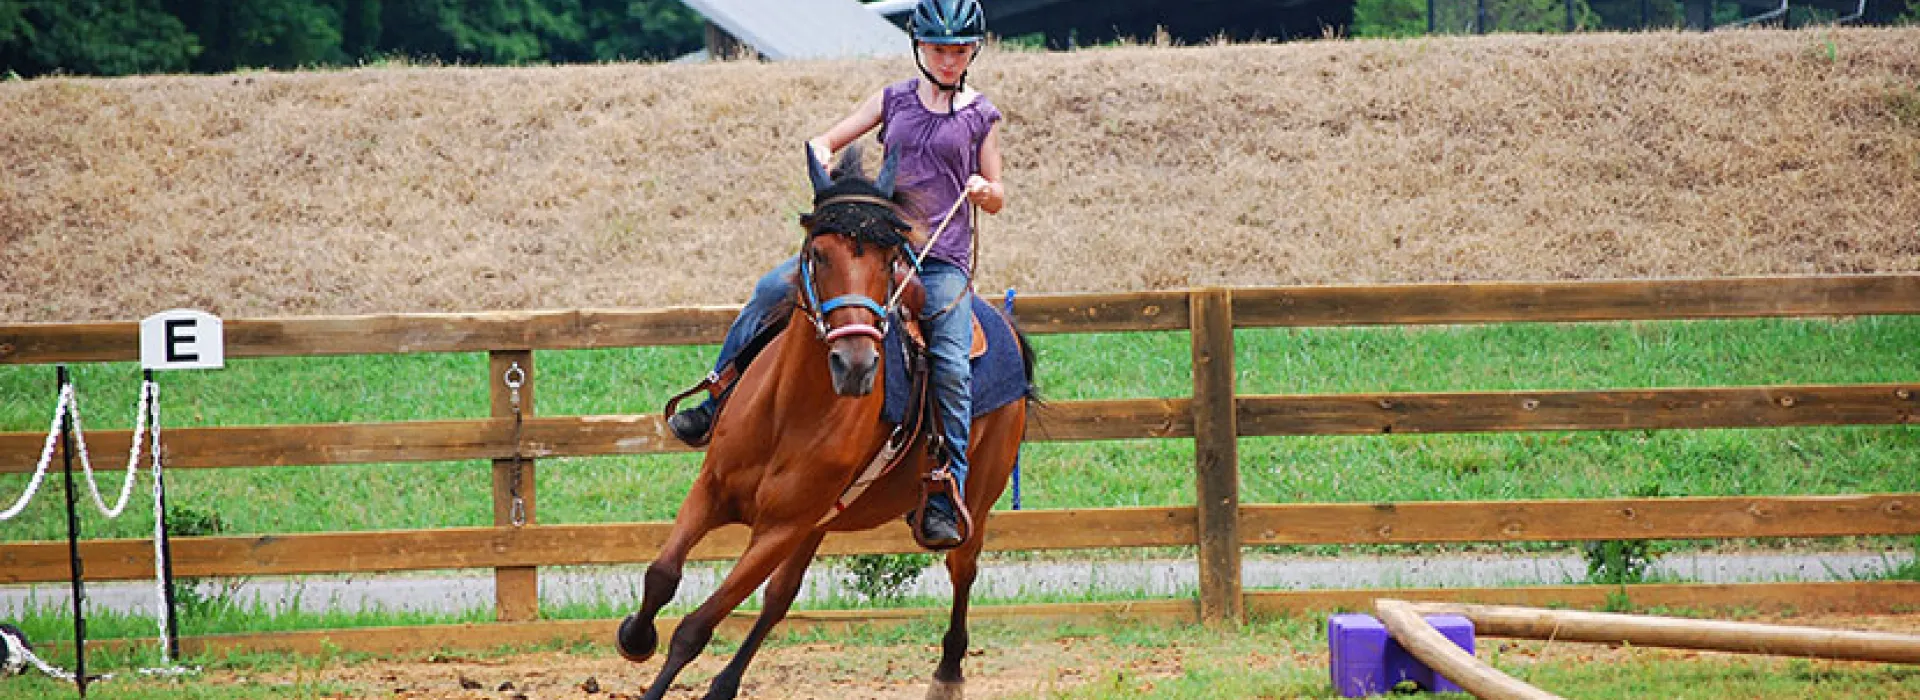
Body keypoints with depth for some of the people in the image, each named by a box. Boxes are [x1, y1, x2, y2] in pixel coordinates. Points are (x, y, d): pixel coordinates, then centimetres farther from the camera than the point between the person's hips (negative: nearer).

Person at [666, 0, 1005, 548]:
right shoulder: (894, 100, 11)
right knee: (773, 290, -13)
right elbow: (825, 142, 13)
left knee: (951, 367, -23)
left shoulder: (981, 116, 7)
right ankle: (713, 409, 0)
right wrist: (824, 169, -9)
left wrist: (984, 190, -11)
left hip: (942, 261, -2)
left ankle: (943, 505, -17)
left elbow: (997, 199, 13)